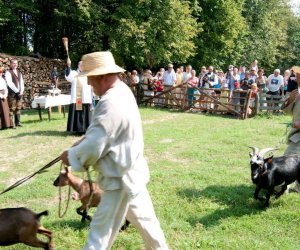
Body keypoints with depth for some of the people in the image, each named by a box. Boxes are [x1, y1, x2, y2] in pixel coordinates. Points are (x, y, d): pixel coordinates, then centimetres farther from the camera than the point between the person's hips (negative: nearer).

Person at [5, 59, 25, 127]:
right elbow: (9, 83, -15)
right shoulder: (8, 72, -5)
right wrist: (16, 91, -17)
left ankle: (18, 122, 15)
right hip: (12, 93, -6)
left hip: (19, 93, 6)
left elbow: (21, 82, 14)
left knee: (18, 108, 8)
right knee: (12, 108, -6)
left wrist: (21, 91, -1)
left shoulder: (19, 72, 16)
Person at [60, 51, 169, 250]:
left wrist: (71, 156, -10)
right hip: (130, 171, 10)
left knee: (102, 229, 2)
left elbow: (93, 147, -28)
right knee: (143, 216, 25)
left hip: (120, 177, -10)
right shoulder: (122, 92, 4)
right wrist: (79, 144, 4)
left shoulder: (110, 104, -28)